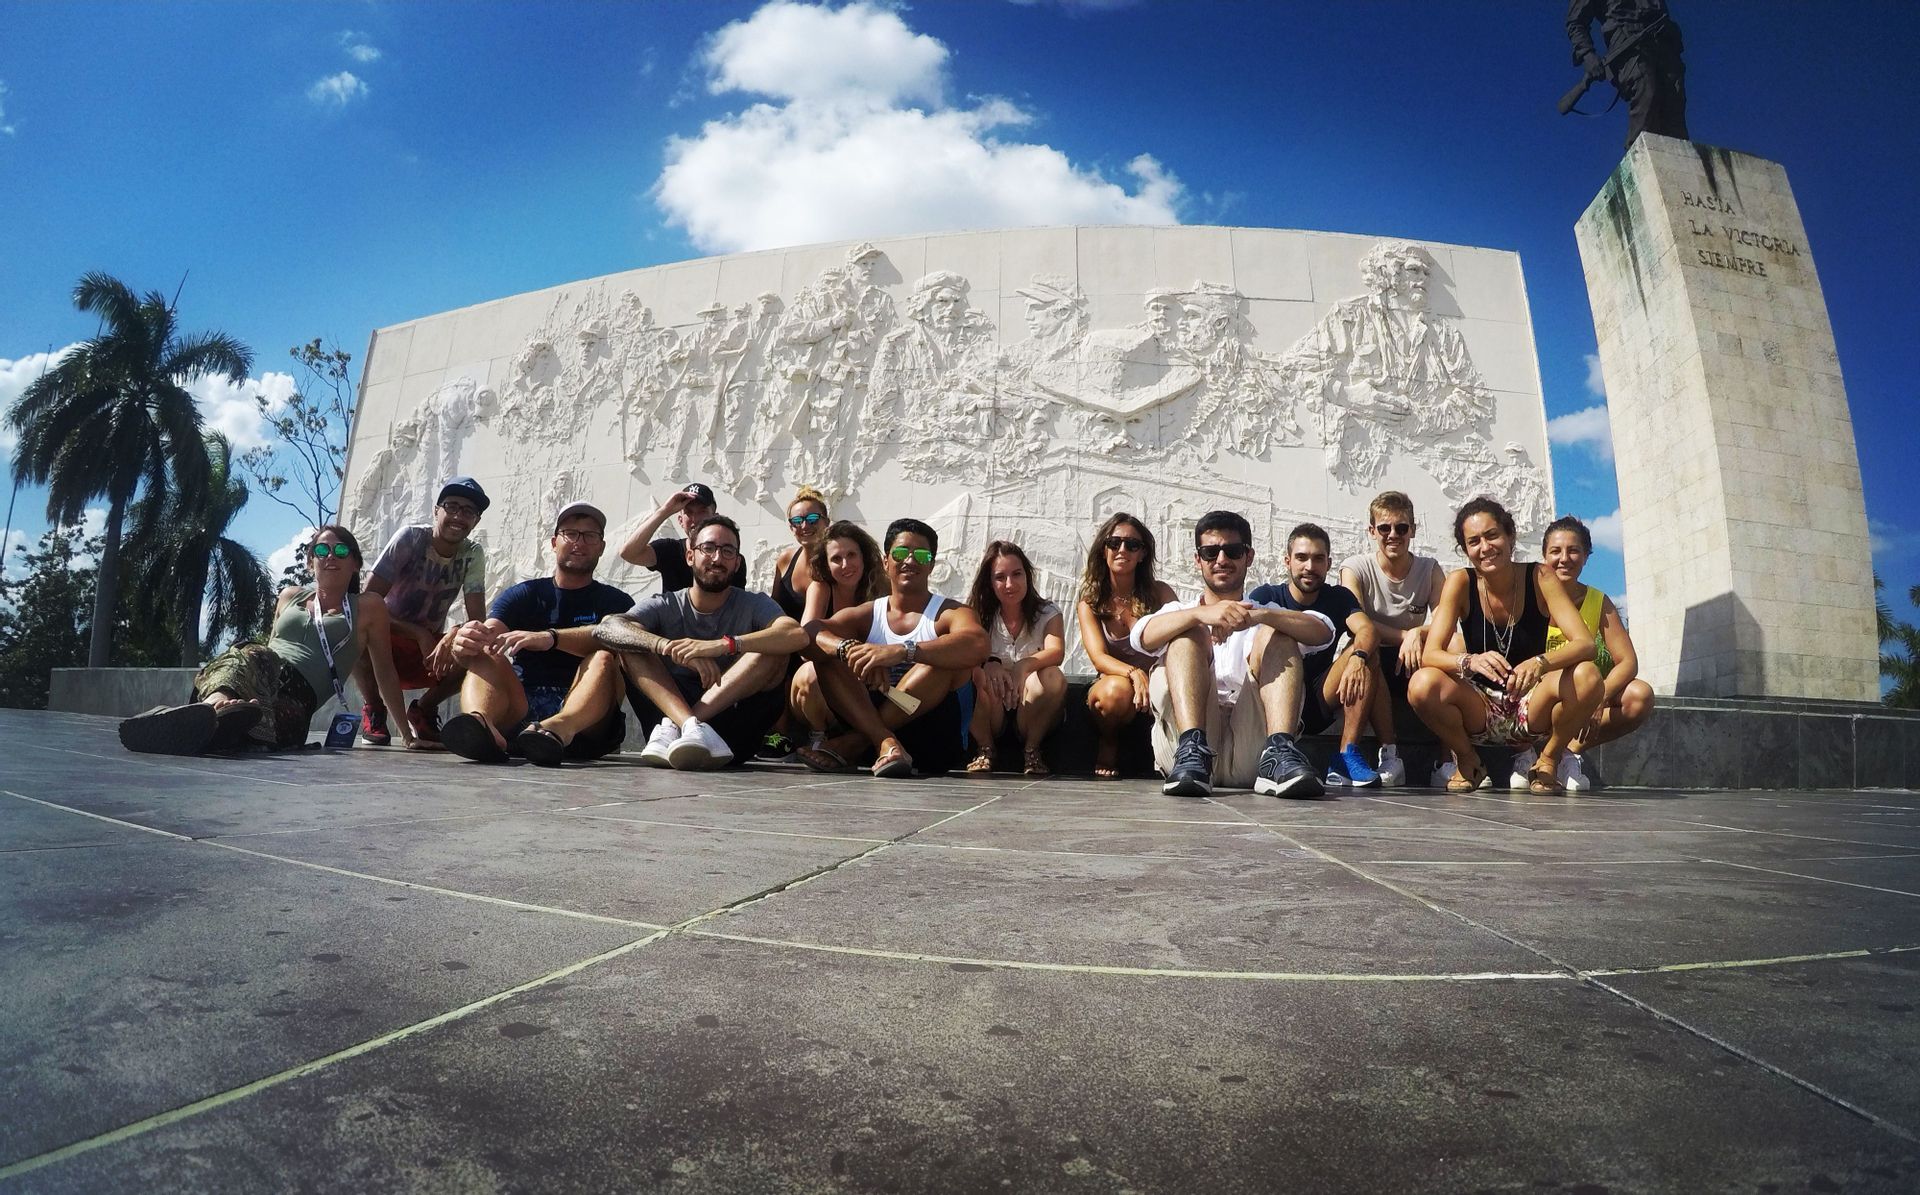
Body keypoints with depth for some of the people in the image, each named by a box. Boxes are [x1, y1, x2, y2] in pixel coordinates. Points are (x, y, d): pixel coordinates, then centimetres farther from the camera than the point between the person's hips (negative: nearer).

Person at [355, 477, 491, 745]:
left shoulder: (473, 554, -8)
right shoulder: (410, 538, -16)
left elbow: (477, 618, -15)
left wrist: (453, 637, -38)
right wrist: (421, 635, -31)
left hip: (433, 646, 3)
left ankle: (424, 708, 2)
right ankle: (374, 709, -6)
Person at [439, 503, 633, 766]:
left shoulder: (616, 602, 11)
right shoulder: (523, 595, 17)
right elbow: (489, 633, -3)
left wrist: (550, 637, -31)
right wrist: (464, 645, -28)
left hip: (585, 724, -2)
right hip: (519, 713, 2)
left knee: (604, 659, -27)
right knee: (484, 656, -19)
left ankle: (560, 728, -59)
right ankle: (480, 722, -54)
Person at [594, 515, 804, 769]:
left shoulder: (753, 604, 4)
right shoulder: (665, 607, 6)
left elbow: (798, 635, -18)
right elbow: (604, 629, -14)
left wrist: (724, 644, -31)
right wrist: (668, 647, -32)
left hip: (733, 733, -1)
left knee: (774, 650, -19)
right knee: (630, 641, -11)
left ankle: (673, 728, -29)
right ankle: (690, 727, -35)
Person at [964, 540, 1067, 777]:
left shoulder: (1048, 613, 0)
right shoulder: (979, 615, 2)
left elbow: (1056, 652, -20)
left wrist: (1023, 665, -42)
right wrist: (989, 664, -42)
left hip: (1032, 709, 0)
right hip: (991, 712, 0)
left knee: (1052, 677, -30)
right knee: (982, 678, -30)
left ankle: (1032, 750, -15)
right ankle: (985, 750, -15)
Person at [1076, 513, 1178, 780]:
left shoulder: (1159, 592, 4)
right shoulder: (1089, 602, 2)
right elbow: (1098, 657, -12)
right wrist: (1134, 673, -35)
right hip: (1110, 683, 0)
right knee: (1117, 689, -37)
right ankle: (1107, 749, -6)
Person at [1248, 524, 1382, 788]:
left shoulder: (1339, 597, 11)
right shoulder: (1265, 596, 4)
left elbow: (1368, 630, -11)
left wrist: (1358, 657, -34)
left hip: (1318, 706, 3)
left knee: (1364, 650, -17)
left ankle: (1347, 756, -23)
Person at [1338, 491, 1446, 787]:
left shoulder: (1430, 570, 4)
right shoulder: (1355, 568, -3)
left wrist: (1419, 634, -30)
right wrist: (1407, 635, -27)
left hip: (1415, 663, 2)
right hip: (1372, 666, -2)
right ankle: (1389, 755, -30)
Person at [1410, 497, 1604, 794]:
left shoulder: (1540, 578, -10)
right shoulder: (1460, 583, -10)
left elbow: (1585, 644, -19)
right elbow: (1430, 655, -19)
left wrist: (1540, 663, -40)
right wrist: (1471, 662, -41)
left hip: (1530, 708, 0)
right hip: (1479, 710, 0)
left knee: (1587, 676, -29)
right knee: (1422, 685, -30)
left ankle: (1547, 761, -1)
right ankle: (1467, 761, 0)